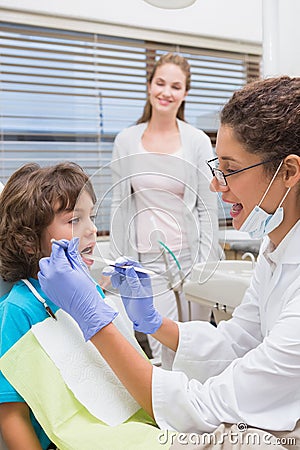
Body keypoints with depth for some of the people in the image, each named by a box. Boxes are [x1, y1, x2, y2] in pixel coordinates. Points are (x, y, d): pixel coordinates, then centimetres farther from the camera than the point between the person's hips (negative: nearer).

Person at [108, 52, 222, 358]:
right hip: (148, 257, 0)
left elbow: (208, 209, 1)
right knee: (164, 349, -5)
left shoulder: (198, 142, 1)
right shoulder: (126, 141, 5)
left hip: (190, 253, 0)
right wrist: (118, 263, 4)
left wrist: (205, 265, -4)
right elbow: (119, 206, 7)